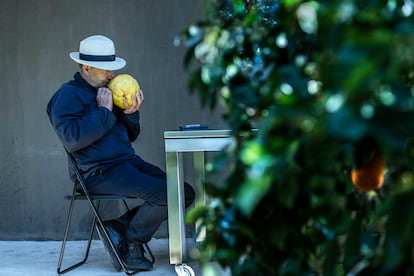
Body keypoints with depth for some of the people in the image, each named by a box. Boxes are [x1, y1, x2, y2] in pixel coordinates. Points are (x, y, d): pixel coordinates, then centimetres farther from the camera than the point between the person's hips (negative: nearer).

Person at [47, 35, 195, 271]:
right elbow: (72, 139, -22)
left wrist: (130, 114, 2)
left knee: (185, 193, -5)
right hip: (98, 172, -9)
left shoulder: (105, 91, 20)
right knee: (164, 193, -24)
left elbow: (131, 136, 23)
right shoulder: (67, 95, -5)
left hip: (130, 162, 9)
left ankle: (118, 227, -1)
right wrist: (104, 111, -15)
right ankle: (131, 245, 0)